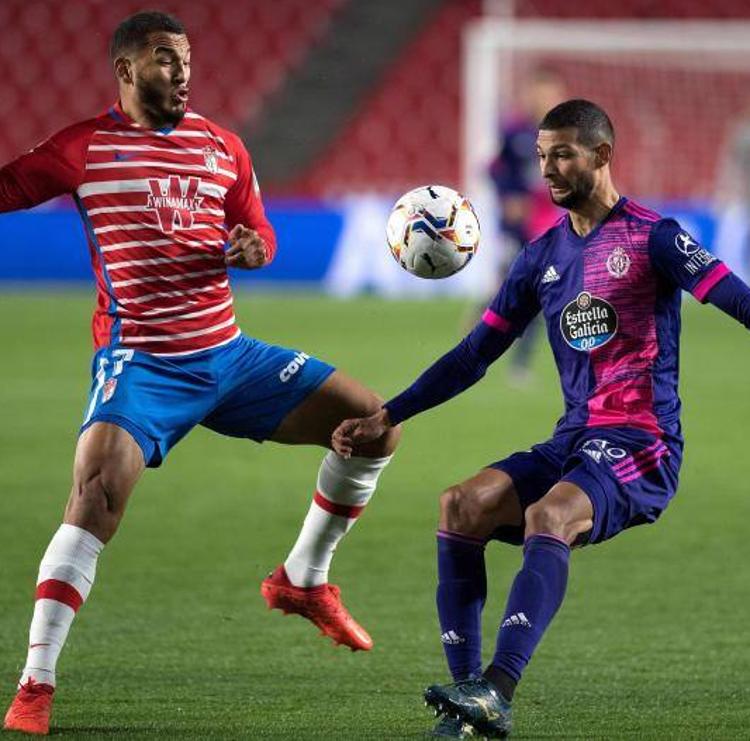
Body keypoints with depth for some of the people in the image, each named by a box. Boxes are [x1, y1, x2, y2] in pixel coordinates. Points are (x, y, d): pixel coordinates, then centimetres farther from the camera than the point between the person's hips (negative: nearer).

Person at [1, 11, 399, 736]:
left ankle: (303, 580, 21)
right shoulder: (86, 147, -2)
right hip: (139, 365, -6)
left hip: (226, 352, 6)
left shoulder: (221, 146, 11)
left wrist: (252, 247, -6)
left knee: (374, 425, 3)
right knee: (95, 495, -27)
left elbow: (259, 232, 17)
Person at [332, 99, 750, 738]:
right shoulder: (543, 256, 16)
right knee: (462, 505, -18)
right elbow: (475, 355, 19)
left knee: (547, 516, -34)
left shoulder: (652, 237, -2)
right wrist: (387, 417, 14)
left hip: (641, 447, -6)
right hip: (572, 444, 6)